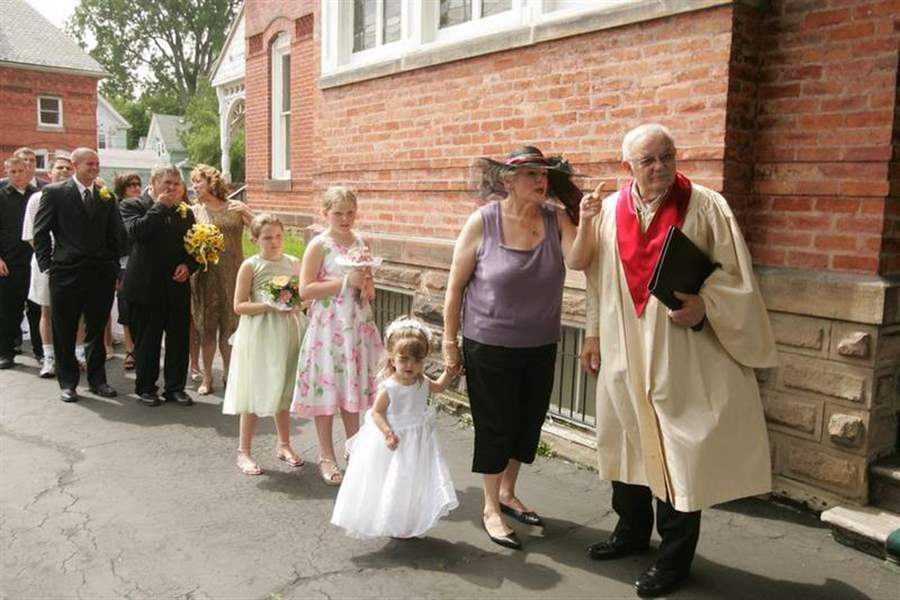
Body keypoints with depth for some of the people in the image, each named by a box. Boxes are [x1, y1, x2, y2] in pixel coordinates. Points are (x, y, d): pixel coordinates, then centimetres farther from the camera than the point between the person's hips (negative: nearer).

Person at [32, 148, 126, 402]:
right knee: (64, 331, 7)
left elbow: (116, 235, 11)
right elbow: (40, 231, 0)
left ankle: (97, 380, 22)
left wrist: (113, 265, 5)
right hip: (66, 273, -2)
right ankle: (67, 382, 18)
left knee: (96, 330, 11)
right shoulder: (54, 192, 0)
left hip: (101, 274, 3)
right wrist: (47, 263, -5)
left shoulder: (107, 196, 9)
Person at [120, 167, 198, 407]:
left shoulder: (185, 212, 12)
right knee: (146, 341, 6)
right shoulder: (132, 205, -1)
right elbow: (136, 231, -21)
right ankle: (145, 388, 20)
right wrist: (160, 206, -16)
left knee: (179, 340, 7)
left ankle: (175, 387, 19)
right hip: (146, 287, -4)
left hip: (178, 286, 4)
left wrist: (188, 266, -3)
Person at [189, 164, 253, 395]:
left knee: (230, 326, 6)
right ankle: (207, 377, 17)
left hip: (232, 274, -1)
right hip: (205, 274, 1)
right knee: (206, 327, 6)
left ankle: (229, 374, 21)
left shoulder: (236, 208, 3)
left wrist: (246, 213, -16)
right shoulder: (195, 210, 5)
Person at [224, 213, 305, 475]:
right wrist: (268, 306, -21)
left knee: (283, 392, 15)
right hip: (258, 336, -4)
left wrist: (298, 303, -8)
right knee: (254, 394, 2)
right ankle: (244, 451, 15)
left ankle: (284, 445, 31)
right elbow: (239, 306, -9)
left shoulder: (293, 263, 5)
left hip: (286, 334, 4)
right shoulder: (250, 266, -7)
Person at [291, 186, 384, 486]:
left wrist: (367, 288, -6)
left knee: (353, 388, 14)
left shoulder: (360, 243, 7)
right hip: (328, 326, -5)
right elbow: (305, 290, -15)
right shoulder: (319, 245, -9)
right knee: (326, 388, 4)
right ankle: (327, 456, 18)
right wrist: (345, 282, -20)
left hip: (358, 325, 5)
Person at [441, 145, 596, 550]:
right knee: (495, 427, 7)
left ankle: (508, 493, 41)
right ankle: (490, 508, 27)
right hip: (489, 347, -4)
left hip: (540, 347, 4)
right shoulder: (482, 222, -14)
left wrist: (585, 222, -34)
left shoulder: (556, 218, -5)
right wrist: (449, 341, -5)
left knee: (528, 424, 17)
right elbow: (455, 287, -7)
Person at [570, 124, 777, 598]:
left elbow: (734, 275, -7)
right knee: (628, 443, 17)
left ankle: (674, 557, 22)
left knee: (679, 452, 3)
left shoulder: (707, 208, -9)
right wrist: (593, 333, 11)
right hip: (624, 352, 4)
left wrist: (704, 308, -23)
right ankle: (632, 529, 39)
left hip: (682, 356, -4)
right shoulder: (610, 211, 3)